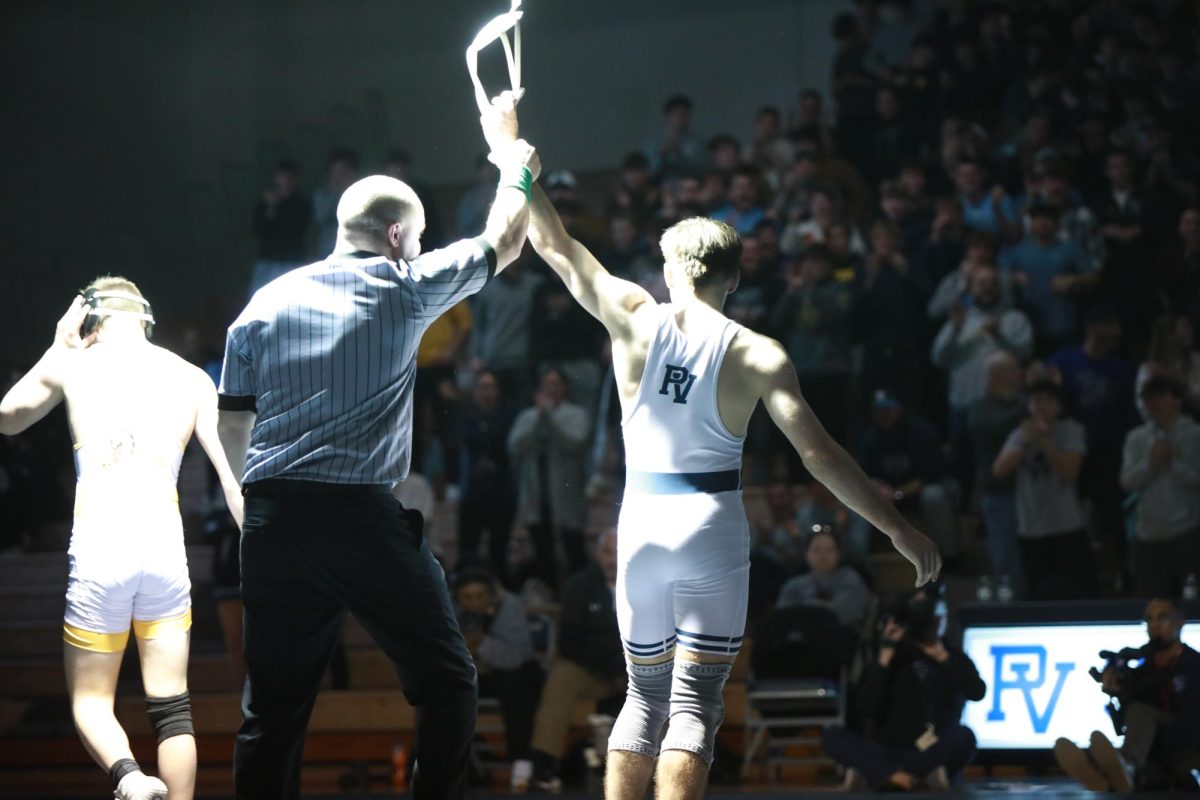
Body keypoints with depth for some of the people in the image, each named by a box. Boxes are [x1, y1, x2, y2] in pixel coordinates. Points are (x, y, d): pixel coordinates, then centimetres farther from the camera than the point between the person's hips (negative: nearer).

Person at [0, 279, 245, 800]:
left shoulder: (71, 366, 7)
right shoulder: (192, 379, 10)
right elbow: (233, 479, 5)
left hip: (98, 550, -1)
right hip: (165, 549, 1)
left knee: (90, 700, 10)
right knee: (171, 708, 9)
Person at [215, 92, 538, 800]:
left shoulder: (268, 301, 12)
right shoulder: (405, 289, 3)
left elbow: (233, 423, 10)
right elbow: (503, 242, 16)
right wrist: (514, 160, 32)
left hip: (274, 522, 4)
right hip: (362, 515, -4)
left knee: (274, 703, 8)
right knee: (447, 684, 6)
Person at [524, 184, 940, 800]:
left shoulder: (633, 319, -1)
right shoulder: (757, 355, -5)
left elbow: (554, 246, 10)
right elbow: (819, 455, -8)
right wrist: (898, 529, -3)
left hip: (641, 525, 3)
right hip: (712, 529, -3)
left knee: (646, 695, 16)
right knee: (696, 701, -2)